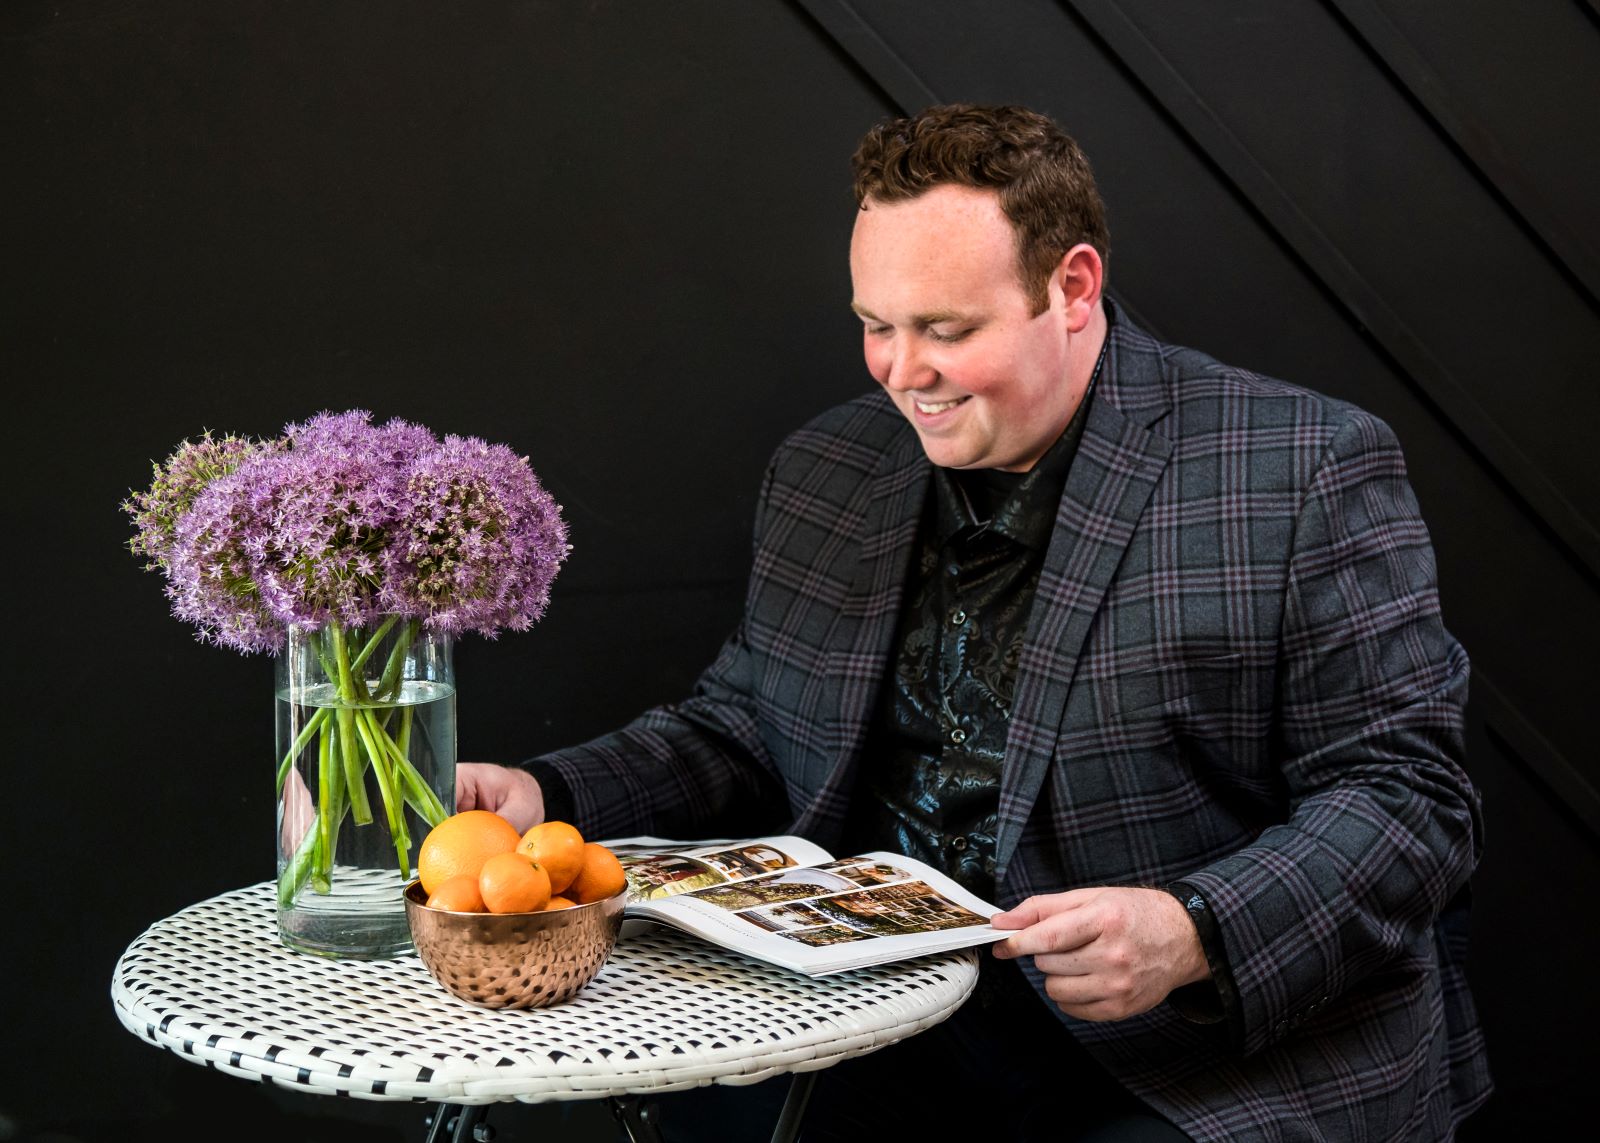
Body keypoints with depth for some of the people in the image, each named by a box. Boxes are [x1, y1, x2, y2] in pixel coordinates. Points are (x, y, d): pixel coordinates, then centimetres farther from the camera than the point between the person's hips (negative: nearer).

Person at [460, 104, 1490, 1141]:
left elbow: (1410, 793, -10)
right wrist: (547, 797, -1)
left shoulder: (1308, 474, -8)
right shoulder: (826, 475, 11)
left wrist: (1189, 936, -26)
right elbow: (741, 732, 18)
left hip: (1209, 1060, -4)